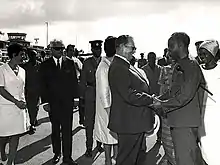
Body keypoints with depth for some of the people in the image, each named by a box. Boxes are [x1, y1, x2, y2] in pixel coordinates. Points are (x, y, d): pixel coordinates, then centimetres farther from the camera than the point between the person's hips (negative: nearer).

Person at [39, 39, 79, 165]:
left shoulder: (70, 63, 5)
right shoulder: (45, 65, 2)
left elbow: (74, 82, 6)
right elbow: (43, 85, 0)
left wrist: (75, 97, 0)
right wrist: (45, 102, -6)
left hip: (67, 102, 0)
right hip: (53, 102, 0)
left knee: (67, 130, 1)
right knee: (55, 130, 13)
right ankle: (57, 153, 27)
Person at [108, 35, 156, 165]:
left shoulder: (124, 65, 13)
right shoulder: (118, 68, -19)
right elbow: (129, 95, -27)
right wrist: (152, 99, -19)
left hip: (135, 121, 10)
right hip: (129, 123, -10)